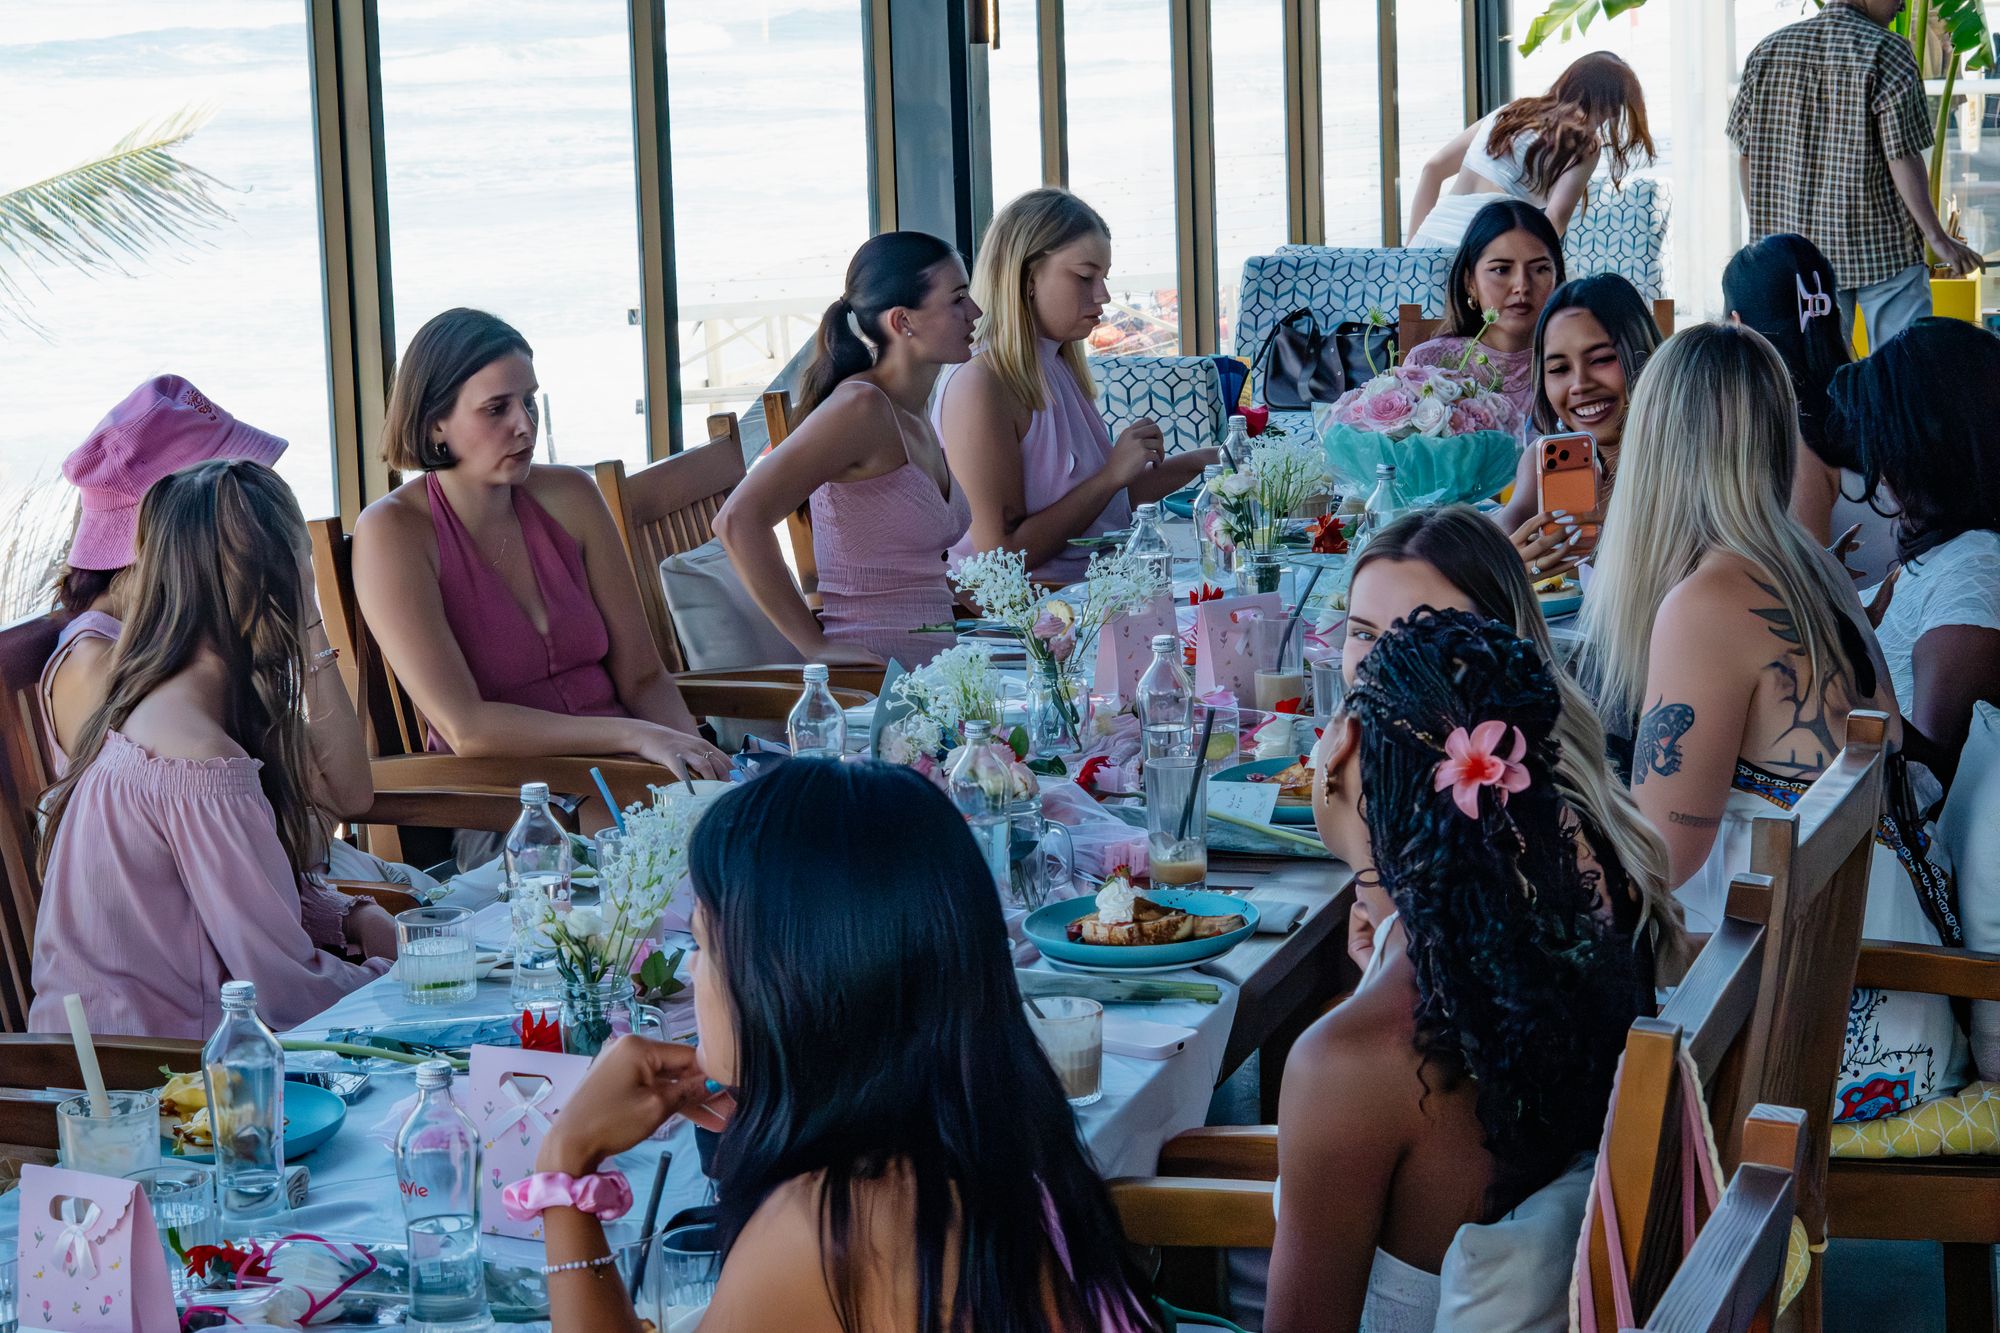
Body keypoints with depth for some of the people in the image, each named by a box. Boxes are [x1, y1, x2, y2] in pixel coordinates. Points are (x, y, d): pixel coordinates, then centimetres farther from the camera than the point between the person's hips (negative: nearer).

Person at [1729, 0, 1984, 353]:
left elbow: (1746, 155, 8)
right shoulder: (1886, 51, -9)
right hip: (1882, 247, -4)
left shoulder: (1767, 50, 6)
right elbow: (1903, 158, -13)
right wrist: (1937, 237, -7)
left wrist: (1767, 231, 18)